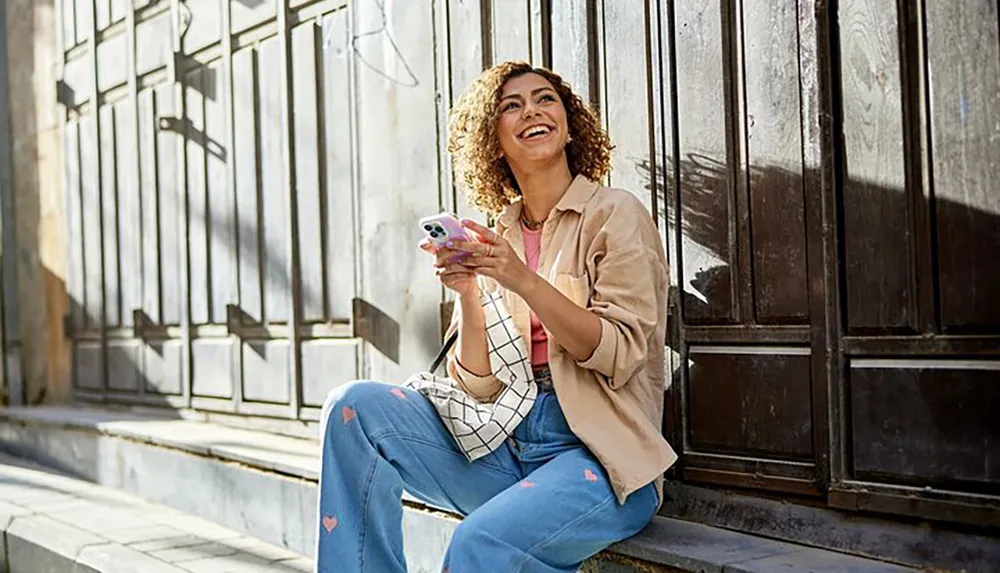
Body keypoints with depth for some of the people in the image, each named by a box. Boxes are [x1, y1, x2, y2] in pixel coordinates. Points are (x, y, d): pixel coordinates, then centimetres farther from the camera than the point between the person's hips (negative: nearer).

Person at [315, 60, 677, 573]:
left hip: (603, 459, -5)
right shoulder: (492, 241, 13)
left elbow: (620, 356, -11)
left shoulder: (615, 214, -1)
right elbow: (479, 386, 6)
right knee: (354, 406, -11)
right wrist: (466, 294, -11)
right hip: (507, 449, 6)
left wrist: (523, 281, -19)